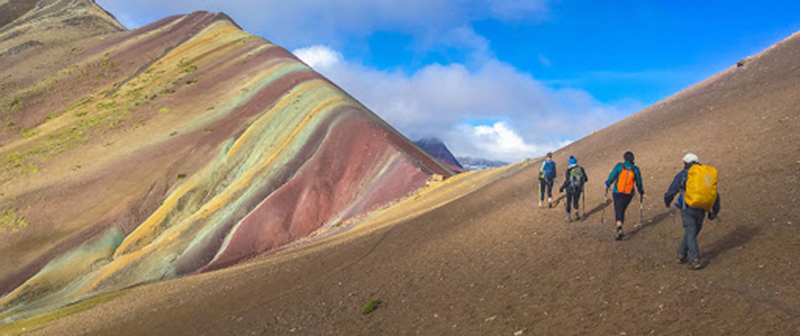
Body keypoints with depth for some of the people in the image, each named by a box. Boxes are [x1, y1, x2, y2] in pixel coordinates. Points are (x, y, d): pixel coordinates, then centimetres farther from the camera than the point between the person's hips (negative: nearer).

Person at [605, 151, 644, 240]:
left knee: (618, 211, 0)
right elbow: (639, 183, 5)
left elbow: (611, 177, -5)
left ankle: (619, 229, -22)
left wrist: (607, 185, 13)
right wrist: (642, 193, 20)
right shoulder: (635, 169, -2)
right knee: (622, 210, 20)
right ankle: (619, 228, 24)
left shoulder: (619, 166, -8)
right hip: (629, 195, 2)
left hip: (617, 193, -2)